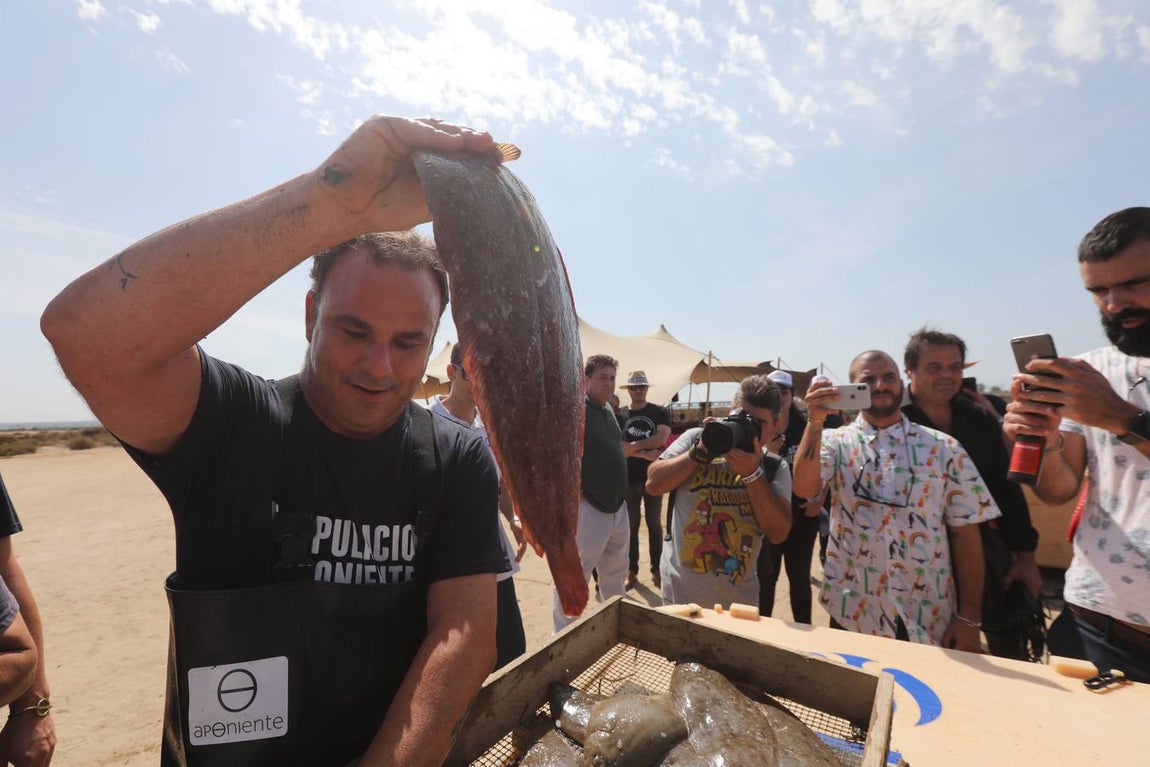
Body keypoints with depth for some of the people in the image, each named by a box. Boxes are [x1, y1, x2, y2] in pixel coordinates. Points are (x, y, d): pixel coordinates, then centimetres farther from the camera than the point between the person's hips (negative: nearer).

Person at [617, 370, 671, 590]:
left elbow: (661, 438, -16)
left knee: (654, 524, 11)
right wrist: (645, 454, -20)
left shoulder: (660, 412, -1)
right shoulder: (619, 415, 1)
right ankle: (632, 570, 20)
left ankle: (656, 570, 22)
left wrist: (632, 446, -18)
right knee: (631, 525, 10)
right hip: (629, 479, 1)